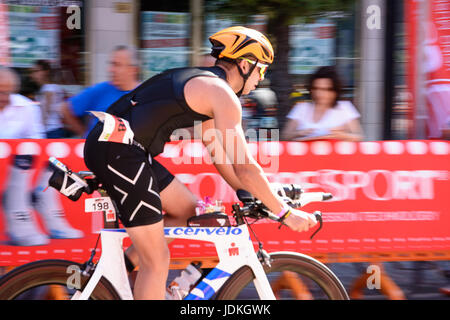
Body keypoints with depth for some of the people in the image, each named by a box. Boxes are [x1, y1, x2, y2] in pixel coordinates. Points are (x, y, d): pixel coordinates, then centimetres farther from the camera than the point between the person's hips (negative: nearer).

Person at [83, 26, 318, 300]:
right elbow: (244, 167, -11)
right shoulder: (222, 93, -7)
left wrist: (249, 195, 28)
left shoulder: (203, 86, 23)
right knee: (157, 259, -5)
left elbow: (218, 153, 29)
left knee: (190, 211, 18)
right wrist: (286, 213, -5)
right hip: (117, 152, -10)